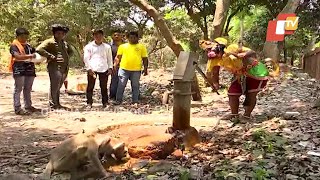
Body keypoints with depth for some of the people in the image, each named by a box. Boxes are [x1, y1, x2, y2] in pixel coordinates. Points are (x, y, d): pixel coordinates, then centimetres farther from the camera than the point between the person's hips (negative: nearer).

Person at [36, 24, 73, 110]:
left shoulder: (65, 43, 19)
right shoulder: (50, 42, -4)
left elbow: (71, 51, 37)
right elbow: (39, 49, -17)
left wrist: (68, 57, 16)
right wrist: (51, 56, -17)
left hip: (64, 69, 8)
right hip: (55, 68, -7)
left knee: (58, 87, 15)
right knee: (54, 87, -6)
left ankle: (57, 104, 23)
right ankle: (53, 106, 0)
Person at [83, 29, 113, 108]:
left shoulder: (107, 47, 13)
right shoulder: (89, 46, 7)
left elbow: (109, 58, 16)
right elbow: (86, 58, 3)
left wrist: (110, 68, 6)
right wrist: (89, 68, -6)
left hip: (104, 69, 1)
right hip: (92, 69, -1)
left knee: (104, 87, 5)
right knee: (90, 87, 2)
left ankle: (105, 102, 13)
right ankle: (89, 103, 9)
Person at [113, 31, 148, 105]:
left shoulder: (142, 46, 9)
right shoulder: (123, 46, 11)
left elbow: (145, 59, 8)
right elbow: (118, 57, 9)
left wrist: (145, 68, 0)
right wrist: (114, 66, -2)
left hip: (136, 70, 0)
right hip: (124, 69, 1)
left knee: (135, 86, 6)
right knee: (121, 85, 3)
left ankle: (135, 101, 14)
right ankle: (118, 100, 13)